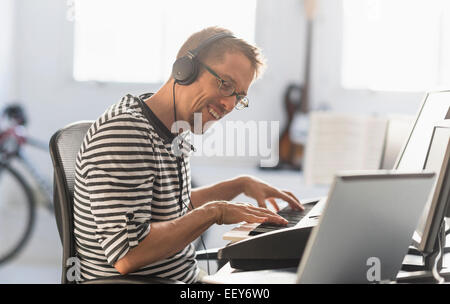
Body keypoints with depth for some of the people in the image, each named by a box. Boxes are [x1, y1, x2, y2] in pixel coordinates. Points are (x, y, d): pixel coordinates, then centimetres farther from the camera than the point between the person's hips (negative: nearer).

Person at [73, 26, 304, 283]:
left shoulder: (174, 132, 8)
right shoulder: (124, 133, -22)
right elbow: (127, 255, -28)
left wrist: (241, 185, 18)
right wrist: (213, 212, -22)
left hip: (186, 277, 9)